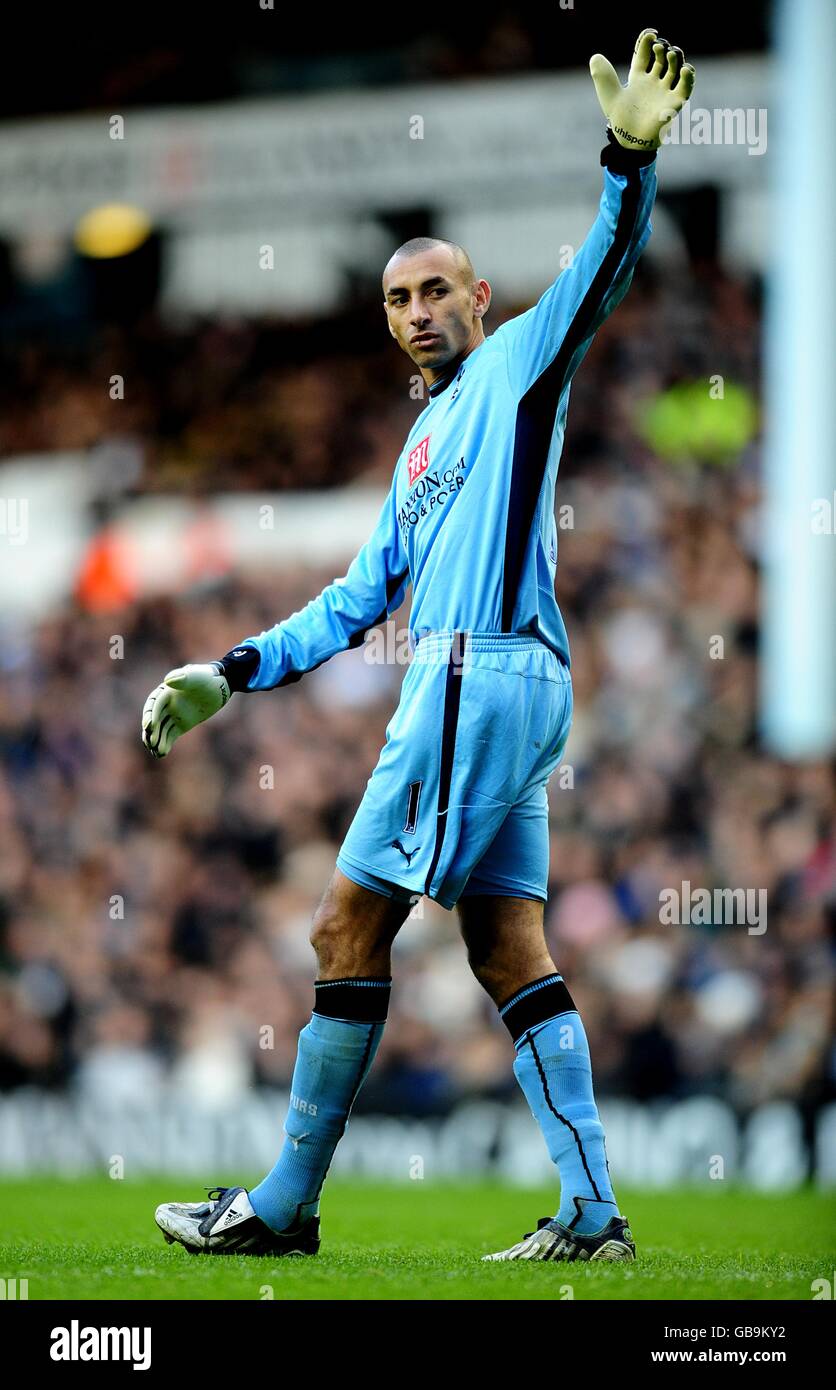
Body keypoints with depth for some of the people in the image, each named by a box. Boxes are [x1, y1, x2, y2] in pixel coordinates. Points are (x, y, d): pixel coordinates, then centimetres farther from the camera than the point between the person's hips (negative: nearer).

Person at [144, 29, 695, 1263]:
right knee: (507, 943, 3)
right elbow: (364, 596, 29)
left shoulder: (516, 365, 5)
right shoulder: (426, 444, 28)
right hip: (504, 687, 9)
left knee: (352, 926, -7)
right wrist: (233, 674, 23)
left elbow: (599, 277, -13)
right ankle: (592, 1213, -2)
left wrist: (630, 163, -31)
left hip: (482, 673, -9)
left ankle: (284, 1207, -3)